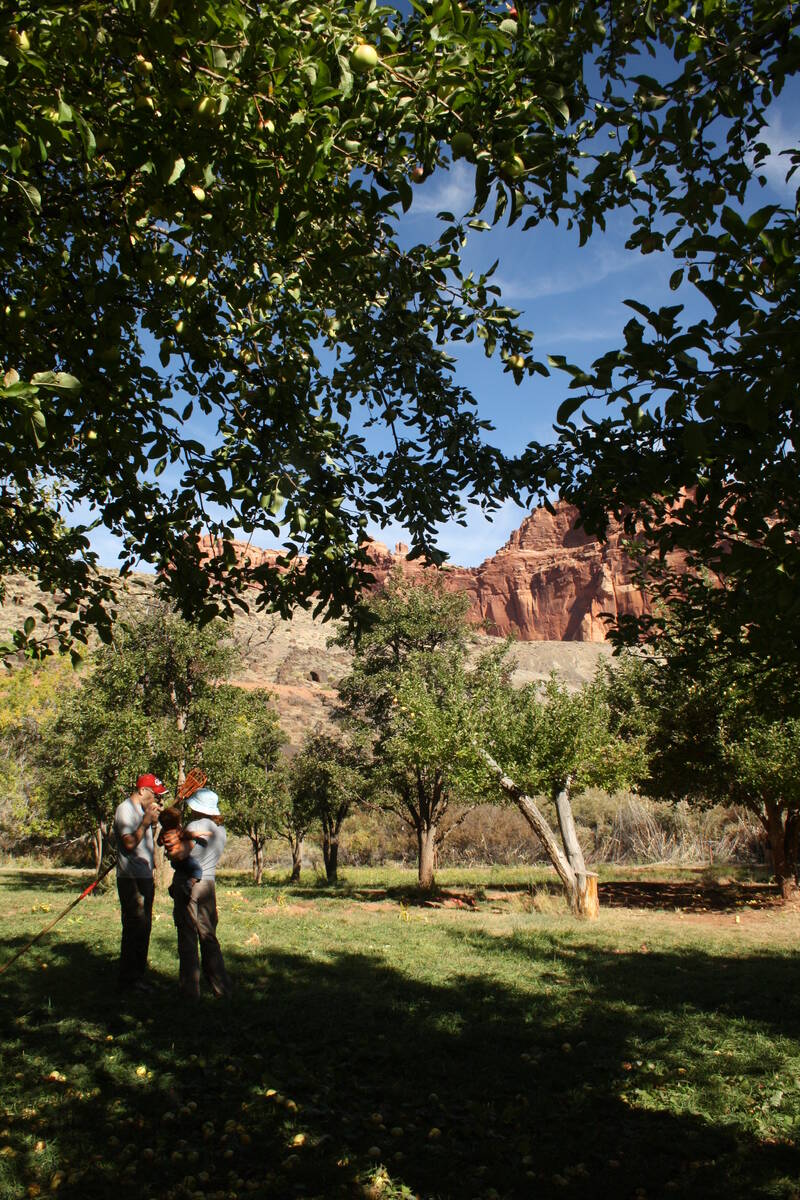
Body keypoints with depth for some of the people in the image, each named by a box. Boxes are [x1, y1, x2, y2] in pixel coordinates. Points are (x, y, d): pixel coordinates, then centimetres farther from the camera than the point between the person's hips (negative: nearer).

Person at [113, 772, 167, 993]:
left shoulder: (142, 809, 17)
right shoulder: (125, 810, -13)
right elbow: (130, 843, -22)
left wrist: (153, 820, 9)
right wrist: (146, 821, -25)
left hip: (145, 877, 10)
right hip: (131, 879, -10)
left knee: (143, 928, 13)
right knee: (134, 929, -8)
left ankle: (138, 977, 22)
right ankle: (128, 982, -1)